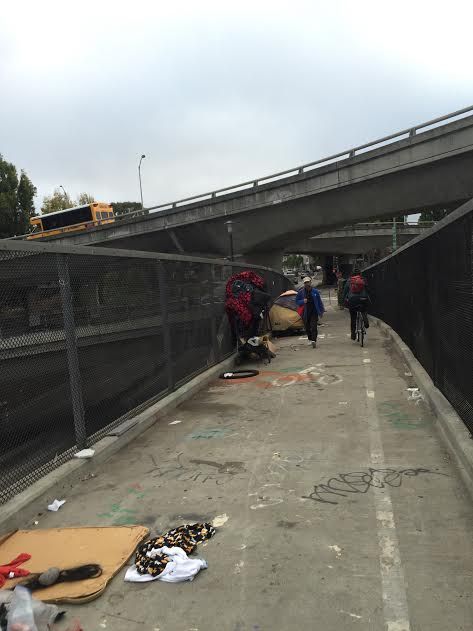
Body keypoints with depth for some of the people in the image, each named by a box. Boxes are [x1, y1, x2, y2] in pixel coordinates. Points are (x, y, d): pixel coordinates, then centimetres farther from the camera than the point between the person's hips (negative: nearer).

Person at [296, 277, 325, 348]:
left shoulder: (315, 291, 1)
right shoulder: (301, 292, 1)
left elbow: (320, 302, 8)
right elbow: (297, 301, 6)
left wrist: (321, 311, 9)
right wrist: (303, 301, -14)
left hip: (314, 312, -2)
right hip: (305, 313, 2)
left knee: (313, 326, -14)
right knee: (307, 328, 10)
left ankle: (314, 340, -19)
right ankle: (310, 339, 31)